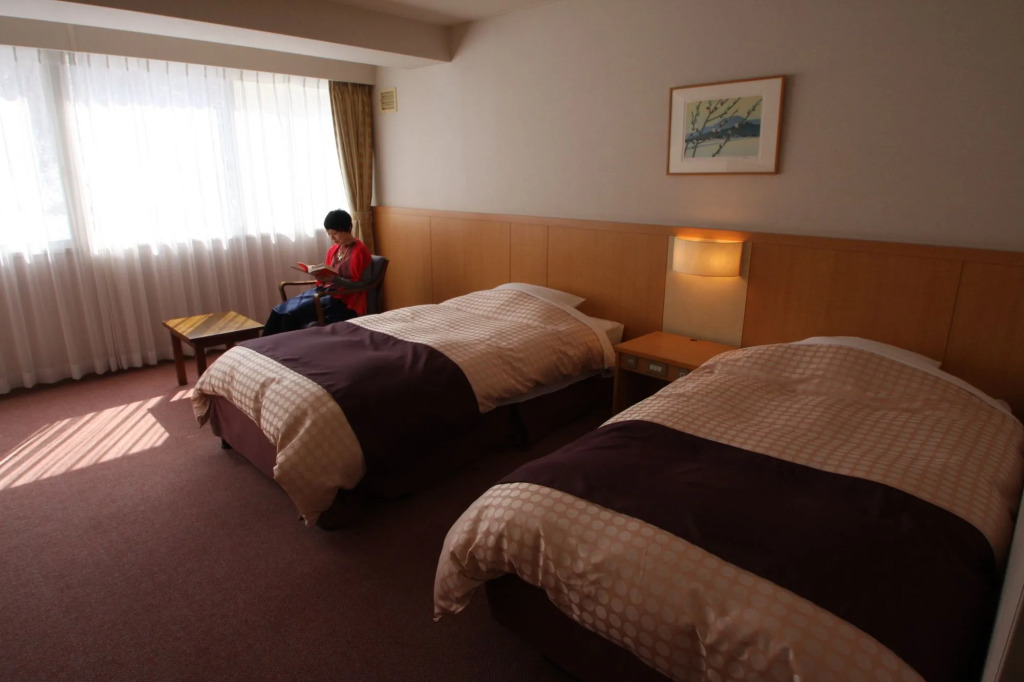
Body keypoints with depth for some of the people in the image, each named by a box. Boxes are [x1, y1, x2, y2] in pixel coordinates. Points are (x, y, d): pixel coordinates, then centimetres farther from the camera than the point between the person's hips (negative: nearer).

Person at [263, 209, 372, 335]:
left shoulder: (360, 251, -10)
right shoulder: (333, 249, 14)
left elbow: (357, 284, -12)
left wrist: (334, 279, -26)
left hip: (344, 300, -8)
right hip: (325, 291, 8)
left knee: (291, 314, -23)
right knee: (279, 310, -10)